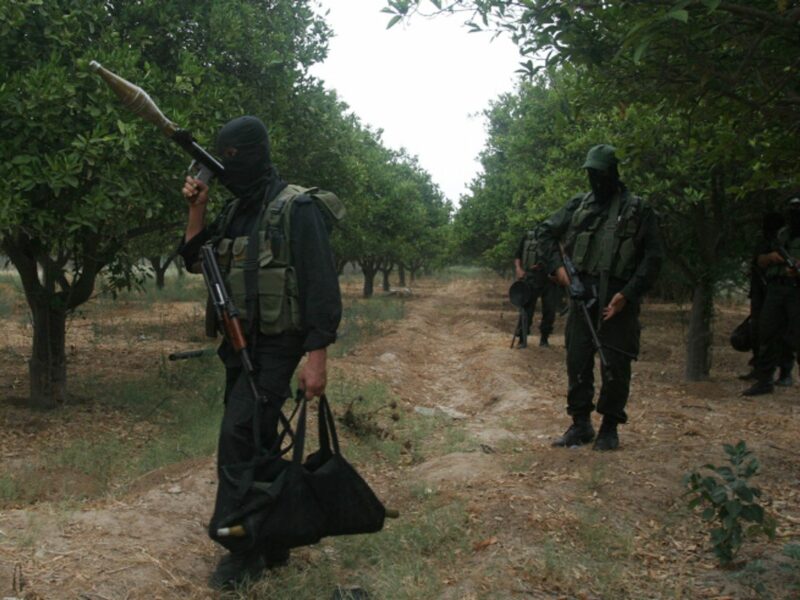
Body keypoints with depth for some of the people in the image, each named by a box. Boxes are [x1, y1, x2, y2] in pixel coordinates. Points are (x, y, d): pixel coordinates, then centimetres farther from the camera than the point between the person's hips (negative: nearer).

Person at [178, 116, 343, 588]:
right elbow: (195, 260, 16)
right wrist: (197, 208, 2)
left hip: (276, 347, -8)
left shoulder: (298, 209, -14)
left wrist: (317, 357, -22)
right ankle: (272, 540, 26)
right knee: (257, 443, 13)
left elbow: (321, 286, -18)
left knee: (238, 434, -16)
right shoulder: (234, 211, 10)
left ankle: (242, 547, -4)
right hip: (239, 345, 8)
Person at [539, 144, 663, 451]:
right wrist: (556, 265, -2)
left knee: (615, 365, 0)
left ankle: (610, 428, 14)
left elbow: (653, 257, -3)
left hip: (617, 298, -3)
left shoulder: (638, 210, 0)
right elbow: (546, 233, 15)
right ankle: (580, 424, 18)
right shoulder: (578, 205, 11)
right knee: (577, 360, 6)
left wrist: (627, 294, -12)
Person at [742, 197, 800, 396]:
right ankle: (764, 380, 12)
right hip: (776, 290, 5)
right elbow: (761, 261, 20)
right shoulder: (782, 234, 17)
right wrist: (771, 257, -1)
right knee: (768, 334, 5)